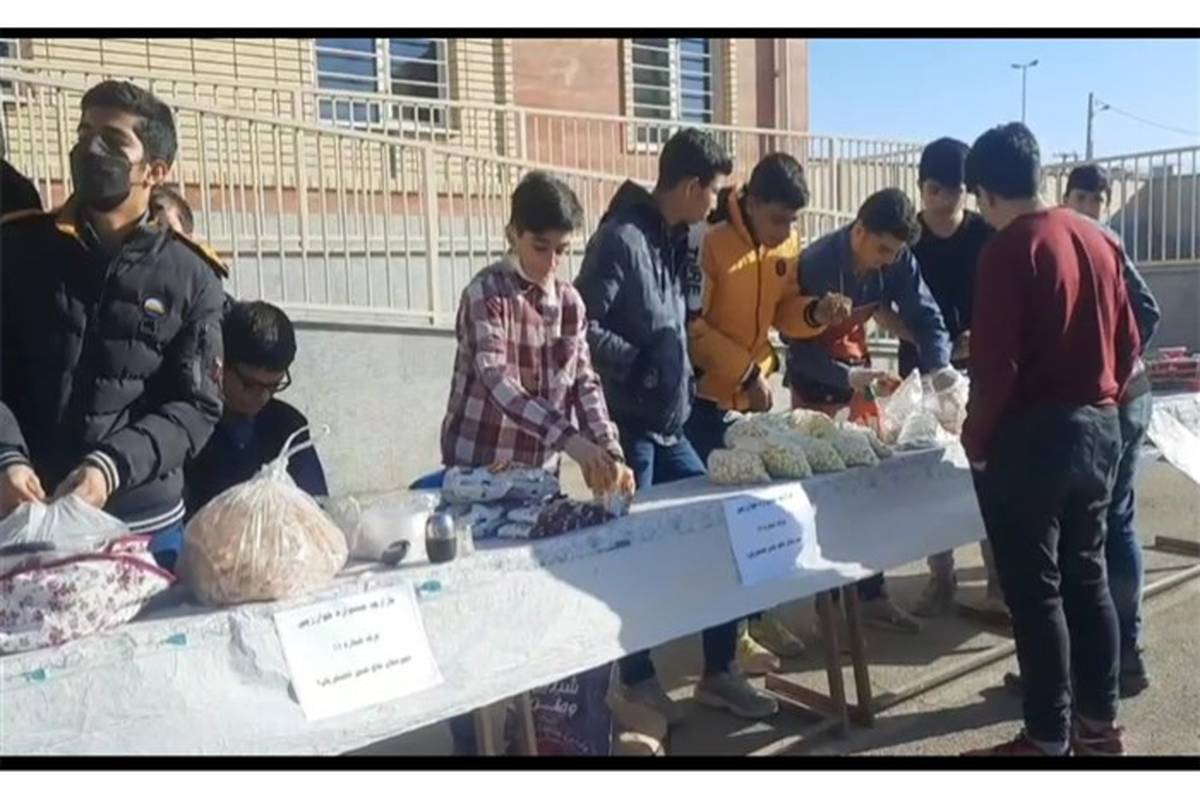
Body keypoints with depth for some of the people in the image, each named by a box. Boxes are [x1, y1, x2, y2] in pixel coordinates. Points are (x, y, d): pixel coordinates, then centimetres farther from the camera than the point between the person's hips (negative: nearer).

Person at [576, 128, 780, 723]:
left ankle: (718, 672, 22)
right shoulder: (621, 239, -15)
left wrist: (684, 381, 12)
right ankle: (637, 679, 23)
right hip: (627, 426, -9)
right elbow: (583, 329, -21)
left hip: (669, 424, 9)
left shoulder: (673, 240, 12)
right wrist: (640, 363, -16)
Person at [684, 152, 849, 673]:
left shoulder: (788, 246, 3)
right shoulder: (711, 243, -19)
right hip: (705, 395, -7)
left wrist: (814, 315, -12)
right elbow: (691, 325, -18)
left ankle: (760, 615, 27)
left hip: (754, 392, 7)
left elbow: (785, 311, 10)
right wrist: (746, 371, -20)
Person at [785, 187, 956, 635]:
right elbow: (798, 344, -23)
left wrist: (938, 364, -27)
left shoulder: (898, 261, -10)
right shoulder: (815, 264, -24)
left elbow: (925, 317, -8)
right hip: (817, 386, -5)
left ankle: (870, 592, 17)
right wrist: (846, 377, -35)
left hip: (860, 375, 5)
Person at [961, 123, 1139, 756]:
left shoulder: (1007, 250, -14)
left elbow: (997, 362, -18)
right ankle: (1099, 722, 26)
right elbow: (1128, 341, 12)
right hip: (1100, 427, 8)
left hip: (1033, 434, -8)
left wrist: (976, 439, -6)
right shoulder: (1097, 238, 9)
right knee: (1086, 575, 16)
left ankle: (1049, 738, 9)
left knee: (1034, 589, 1)